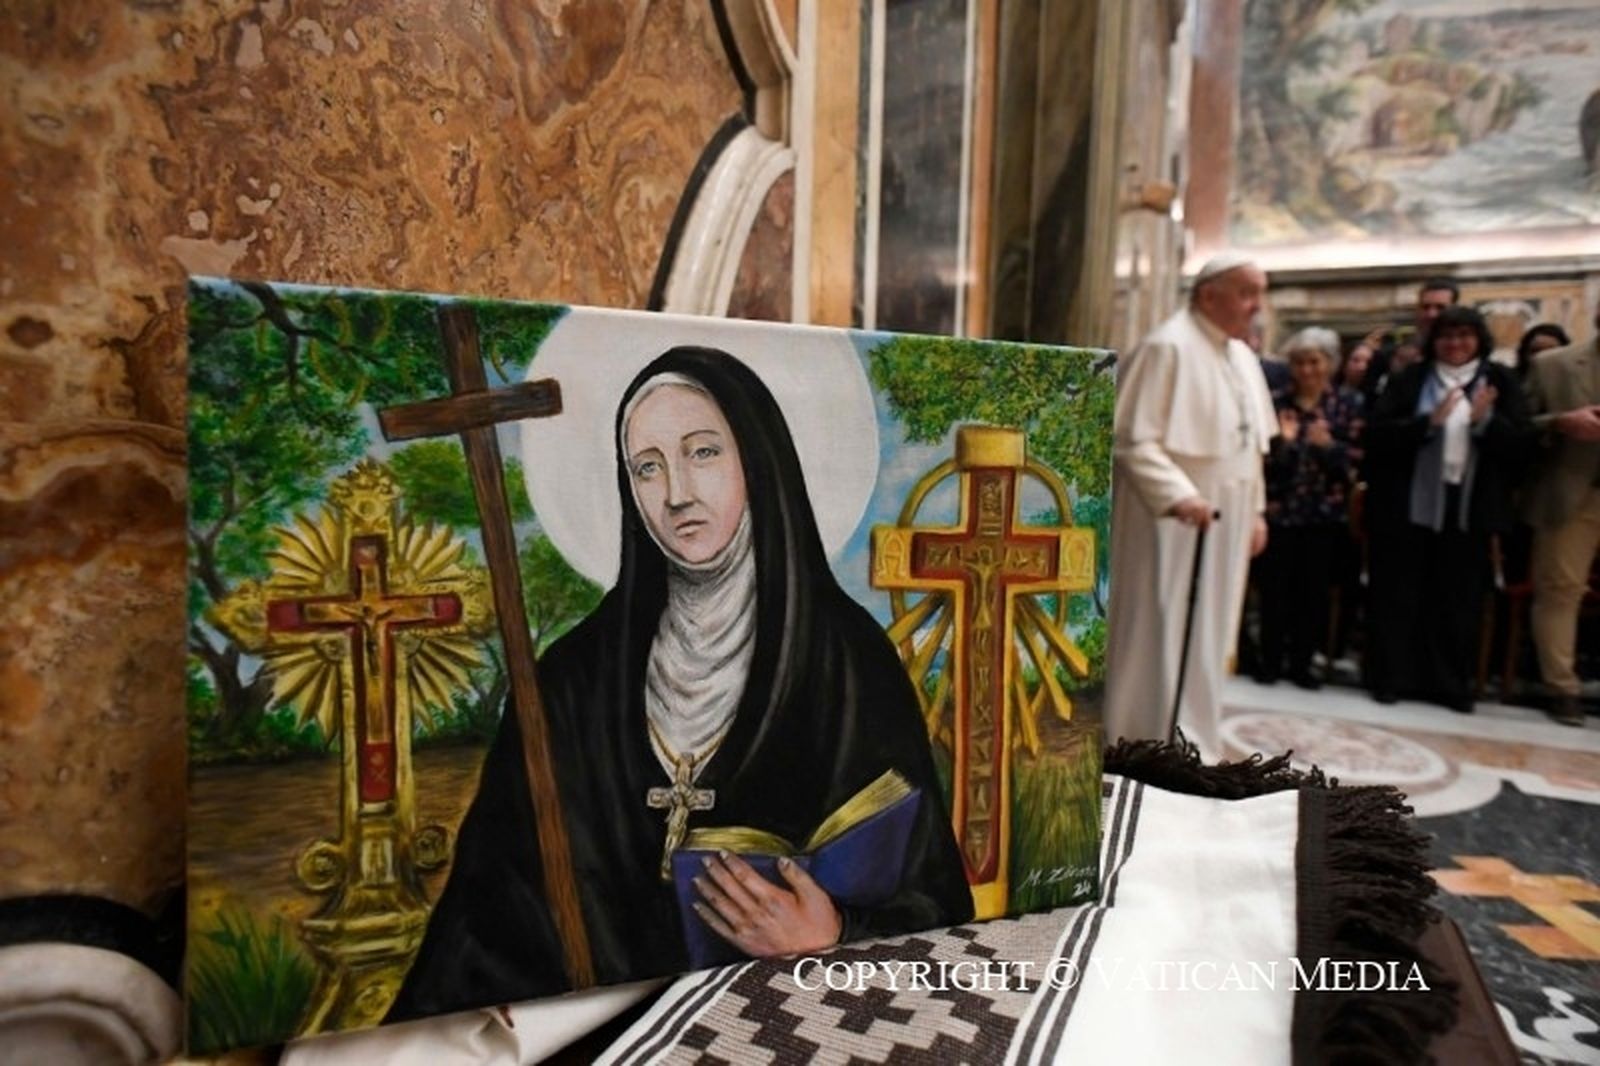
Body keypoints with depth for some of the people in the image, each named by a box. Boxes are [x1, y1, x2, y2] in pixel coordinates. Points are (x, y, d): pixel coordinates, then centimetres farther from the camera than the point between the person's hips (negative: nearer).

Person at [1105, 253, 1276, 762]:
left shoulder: (1242, 356, 15)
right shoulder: (1168, 347, -12)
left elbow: (1249, 443, 21)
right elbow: (1133, 439, -18)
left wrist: (1254, 510, 16)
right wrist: (1178, 495, -27)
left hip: (1225, 524, 9)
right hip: (1172, 524, -8)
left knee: (1206, 639, 13)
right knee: (1160, 636, -2)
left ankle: (1190, 744, 25)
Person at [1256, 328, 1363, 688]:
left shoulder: (1348, 403, 4)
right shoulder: (1276, 402, 3)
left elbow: (1355, 457, -2)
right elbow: (1262, 458, 2)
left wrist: (1328, 445, -20)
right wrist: (1282, 441, -17)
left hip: (1325, 511, 0)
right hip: (1279, 509, 0)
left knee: (1314, 588, 4)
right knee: (1275, 587, 1)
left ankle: (1301, 661, 16)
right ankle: (1271, 659, 14)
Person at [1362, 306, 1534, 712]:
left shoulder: (1500, 381, 7)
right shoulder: (1409, 379, 2)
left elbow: (1522, 443, 0)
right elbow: (1377, 434, -8)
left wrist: (1484, 421, -17)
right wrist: (1429, 421, -20)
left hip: (1469, 509, 2)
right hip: (1408, 506, -2)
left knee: (1458, 602, 9)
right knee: (1399, 598, 4)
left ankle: (1449, 684, 20)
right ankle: (1390, 678, 14)